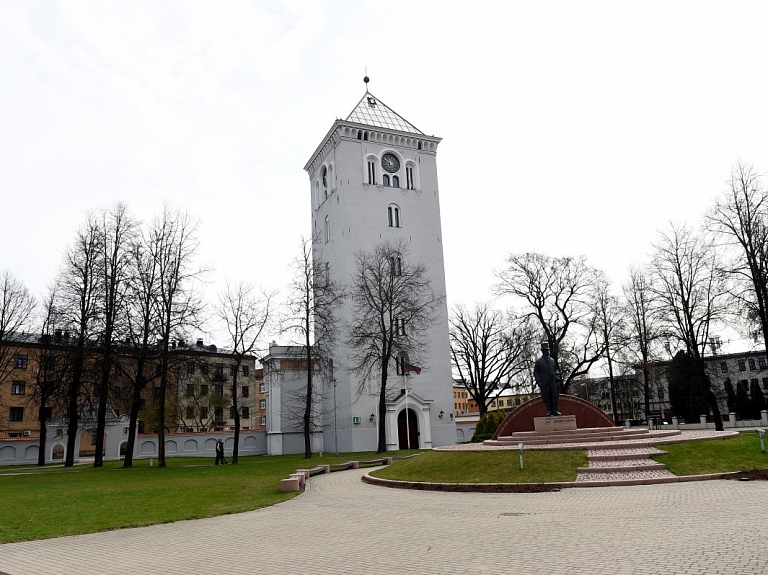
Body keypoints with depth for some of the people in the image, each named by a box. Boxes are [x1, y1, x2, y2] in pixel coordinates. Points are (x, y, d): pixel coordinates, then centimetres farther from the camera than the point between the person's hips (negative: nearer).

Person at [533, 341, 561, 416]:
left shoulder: (552, 360, 15)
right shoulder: (538, 361, 4)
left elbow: (556, 370, 20)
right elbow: (535, 372, 2)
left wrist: (557, 380, 7)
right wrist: (539, 381, -8)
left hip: (553, 382, 3)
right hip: (544, 383, -3)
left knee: (555, 396, -2)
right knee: (546, 397, -1)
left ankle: (555, 410, 1)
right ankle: (549, 411, 4)